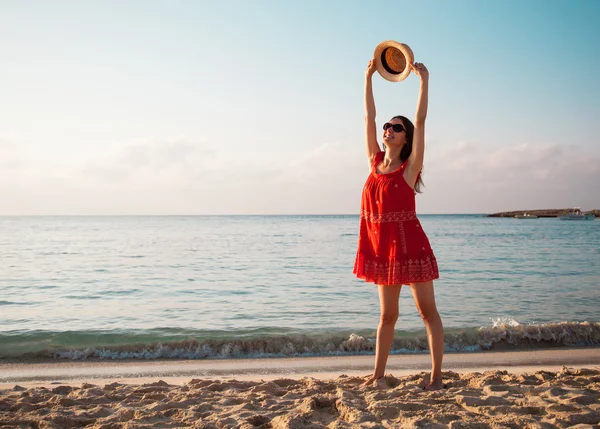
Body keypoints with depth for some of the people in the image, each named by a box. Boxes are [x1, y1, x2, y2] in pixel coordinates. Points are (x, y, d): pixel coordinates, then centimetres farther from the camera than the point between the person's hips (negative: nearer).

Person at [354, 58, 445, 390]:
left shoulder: (410, 166, -5)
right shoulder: (375, 161, 8)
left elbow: (421, 120, -12)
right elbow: (368, 117, 7)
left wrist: (424, 80, -14)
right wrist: (368, 77, 8)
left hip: (410, 243, -5)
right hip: (382, 245, 6)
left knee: (428, 312, 2)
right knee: (387, 314, 15)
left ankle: (436, 376, 8)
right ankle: (378, 374, 23)